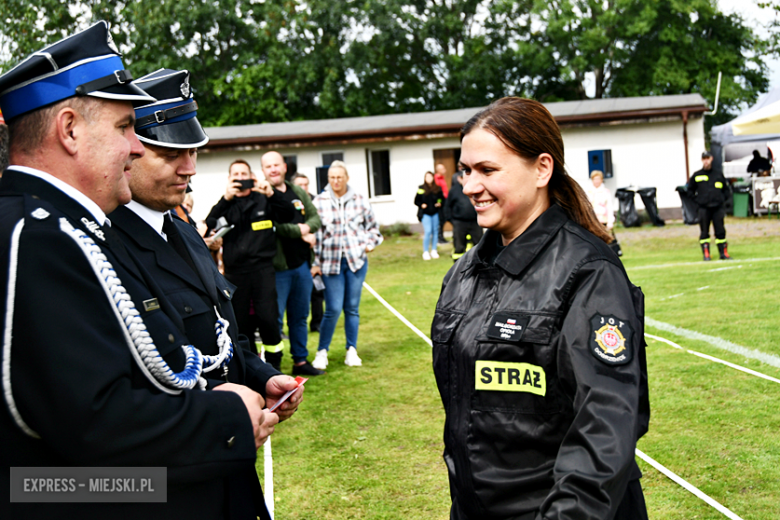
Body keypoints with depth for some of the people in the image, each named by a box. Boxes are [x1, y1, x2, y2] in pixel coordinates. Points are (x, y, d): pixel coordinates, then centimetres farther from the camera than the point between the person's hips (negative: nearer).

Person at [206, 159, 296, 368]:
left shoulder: (263, 200, 10)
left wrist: (271, 194, -15)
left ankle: (274, 365, 6)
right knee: (241, 324, 5)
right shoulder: (225, 204, 11)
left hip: (262, 268, -1)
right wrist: (226, 199, -17)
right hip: (234, 271, 2)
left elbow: (289, 215, 0)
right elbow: (210, 225, -5)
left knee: (268, 318, -10)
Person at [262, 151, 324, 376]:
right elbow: (273, 225, -22)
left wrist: (304, 227, -13)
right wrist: (302, 234, -12)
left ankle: (301, 361, 27)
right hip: (277, 267, -7)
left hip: (301, 265, 7)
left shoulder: (298, 193, 12)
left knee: (300, 316, 16)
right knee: (275, 319, -2)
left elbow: (315, 219, 9)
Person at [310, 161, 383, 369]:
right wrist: (315, 263, 0)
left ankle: (352, 351, 18)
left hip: (356, 259, 2)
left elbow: (373, 227, 16)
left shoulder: (359, 200, 5)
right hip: (331, 262, -2)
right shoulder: (319, 202, 1)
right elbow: (314, 234, 3)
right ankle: (322, 352, 10)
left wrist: (369, 244, 0)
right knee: (333, 309, -6)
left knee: (353, 308, 7)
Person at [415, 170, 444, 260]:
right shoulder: (421, 189, -1)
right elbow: (416, 201, 3)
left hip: (435, 213, 3)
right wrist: (421, 205, -14)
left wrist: (440, 203, -6)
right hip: (425, 213, -3)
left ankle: (434, 251, 20)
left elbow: (442, 198, 14)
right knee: (428, 231, -10)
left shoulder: (437, 189, 4)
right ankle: (425, 252, -1)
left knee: (435, 231, 7)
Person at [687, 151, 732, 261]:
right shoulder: (696, 176, 7)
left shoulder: (718, 175, 13)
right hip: (704, 208, -1)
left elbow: (726, 189, 22)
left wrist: (723, 199, 7)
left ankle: (724, 253, 8)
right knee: (704, 232, -2)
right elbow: (690, 190, 13)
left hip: (718, 207, 1)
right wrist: (697, 200, 1)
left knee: (720, 231, 2)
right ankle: (706, 254, 1)